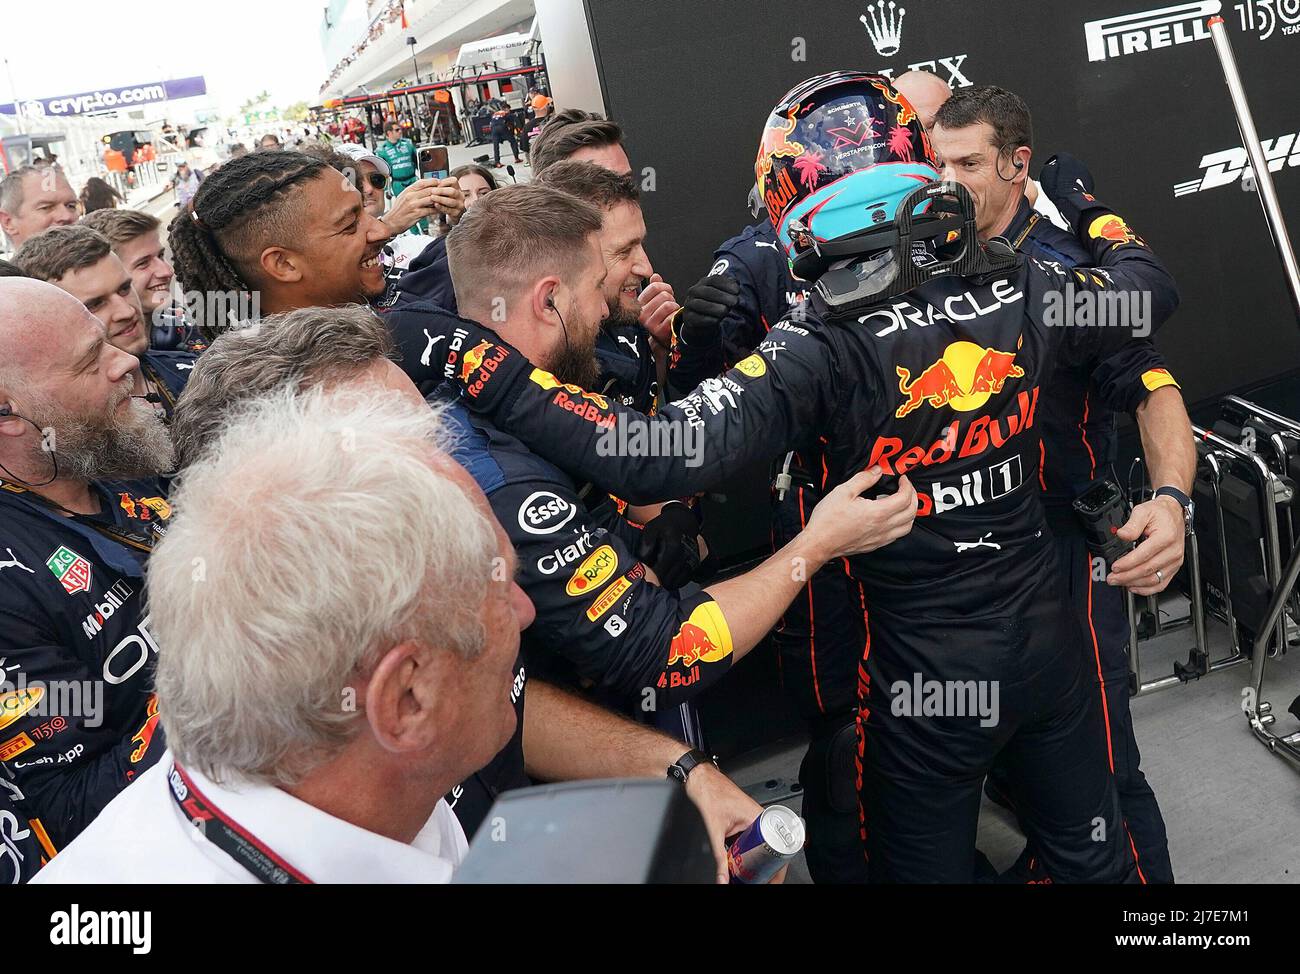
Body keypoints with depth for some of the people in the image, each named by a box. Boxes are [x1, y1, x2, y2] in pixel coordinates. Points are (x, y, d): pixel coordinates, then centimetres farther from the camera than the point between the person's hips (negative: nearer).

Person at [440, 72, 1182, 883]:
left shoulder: (824, 352, -26)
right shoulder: (1023, 291, -9)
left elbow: (662, 459, -38)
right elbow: (1151, 288, 11)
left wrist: (486, 370, -34)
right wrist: (1088, 212, 28)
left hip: (925, 679, -4)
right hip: (1048, 643, 5)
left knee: (927, 866, 21)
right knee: (1093, 856, 26)